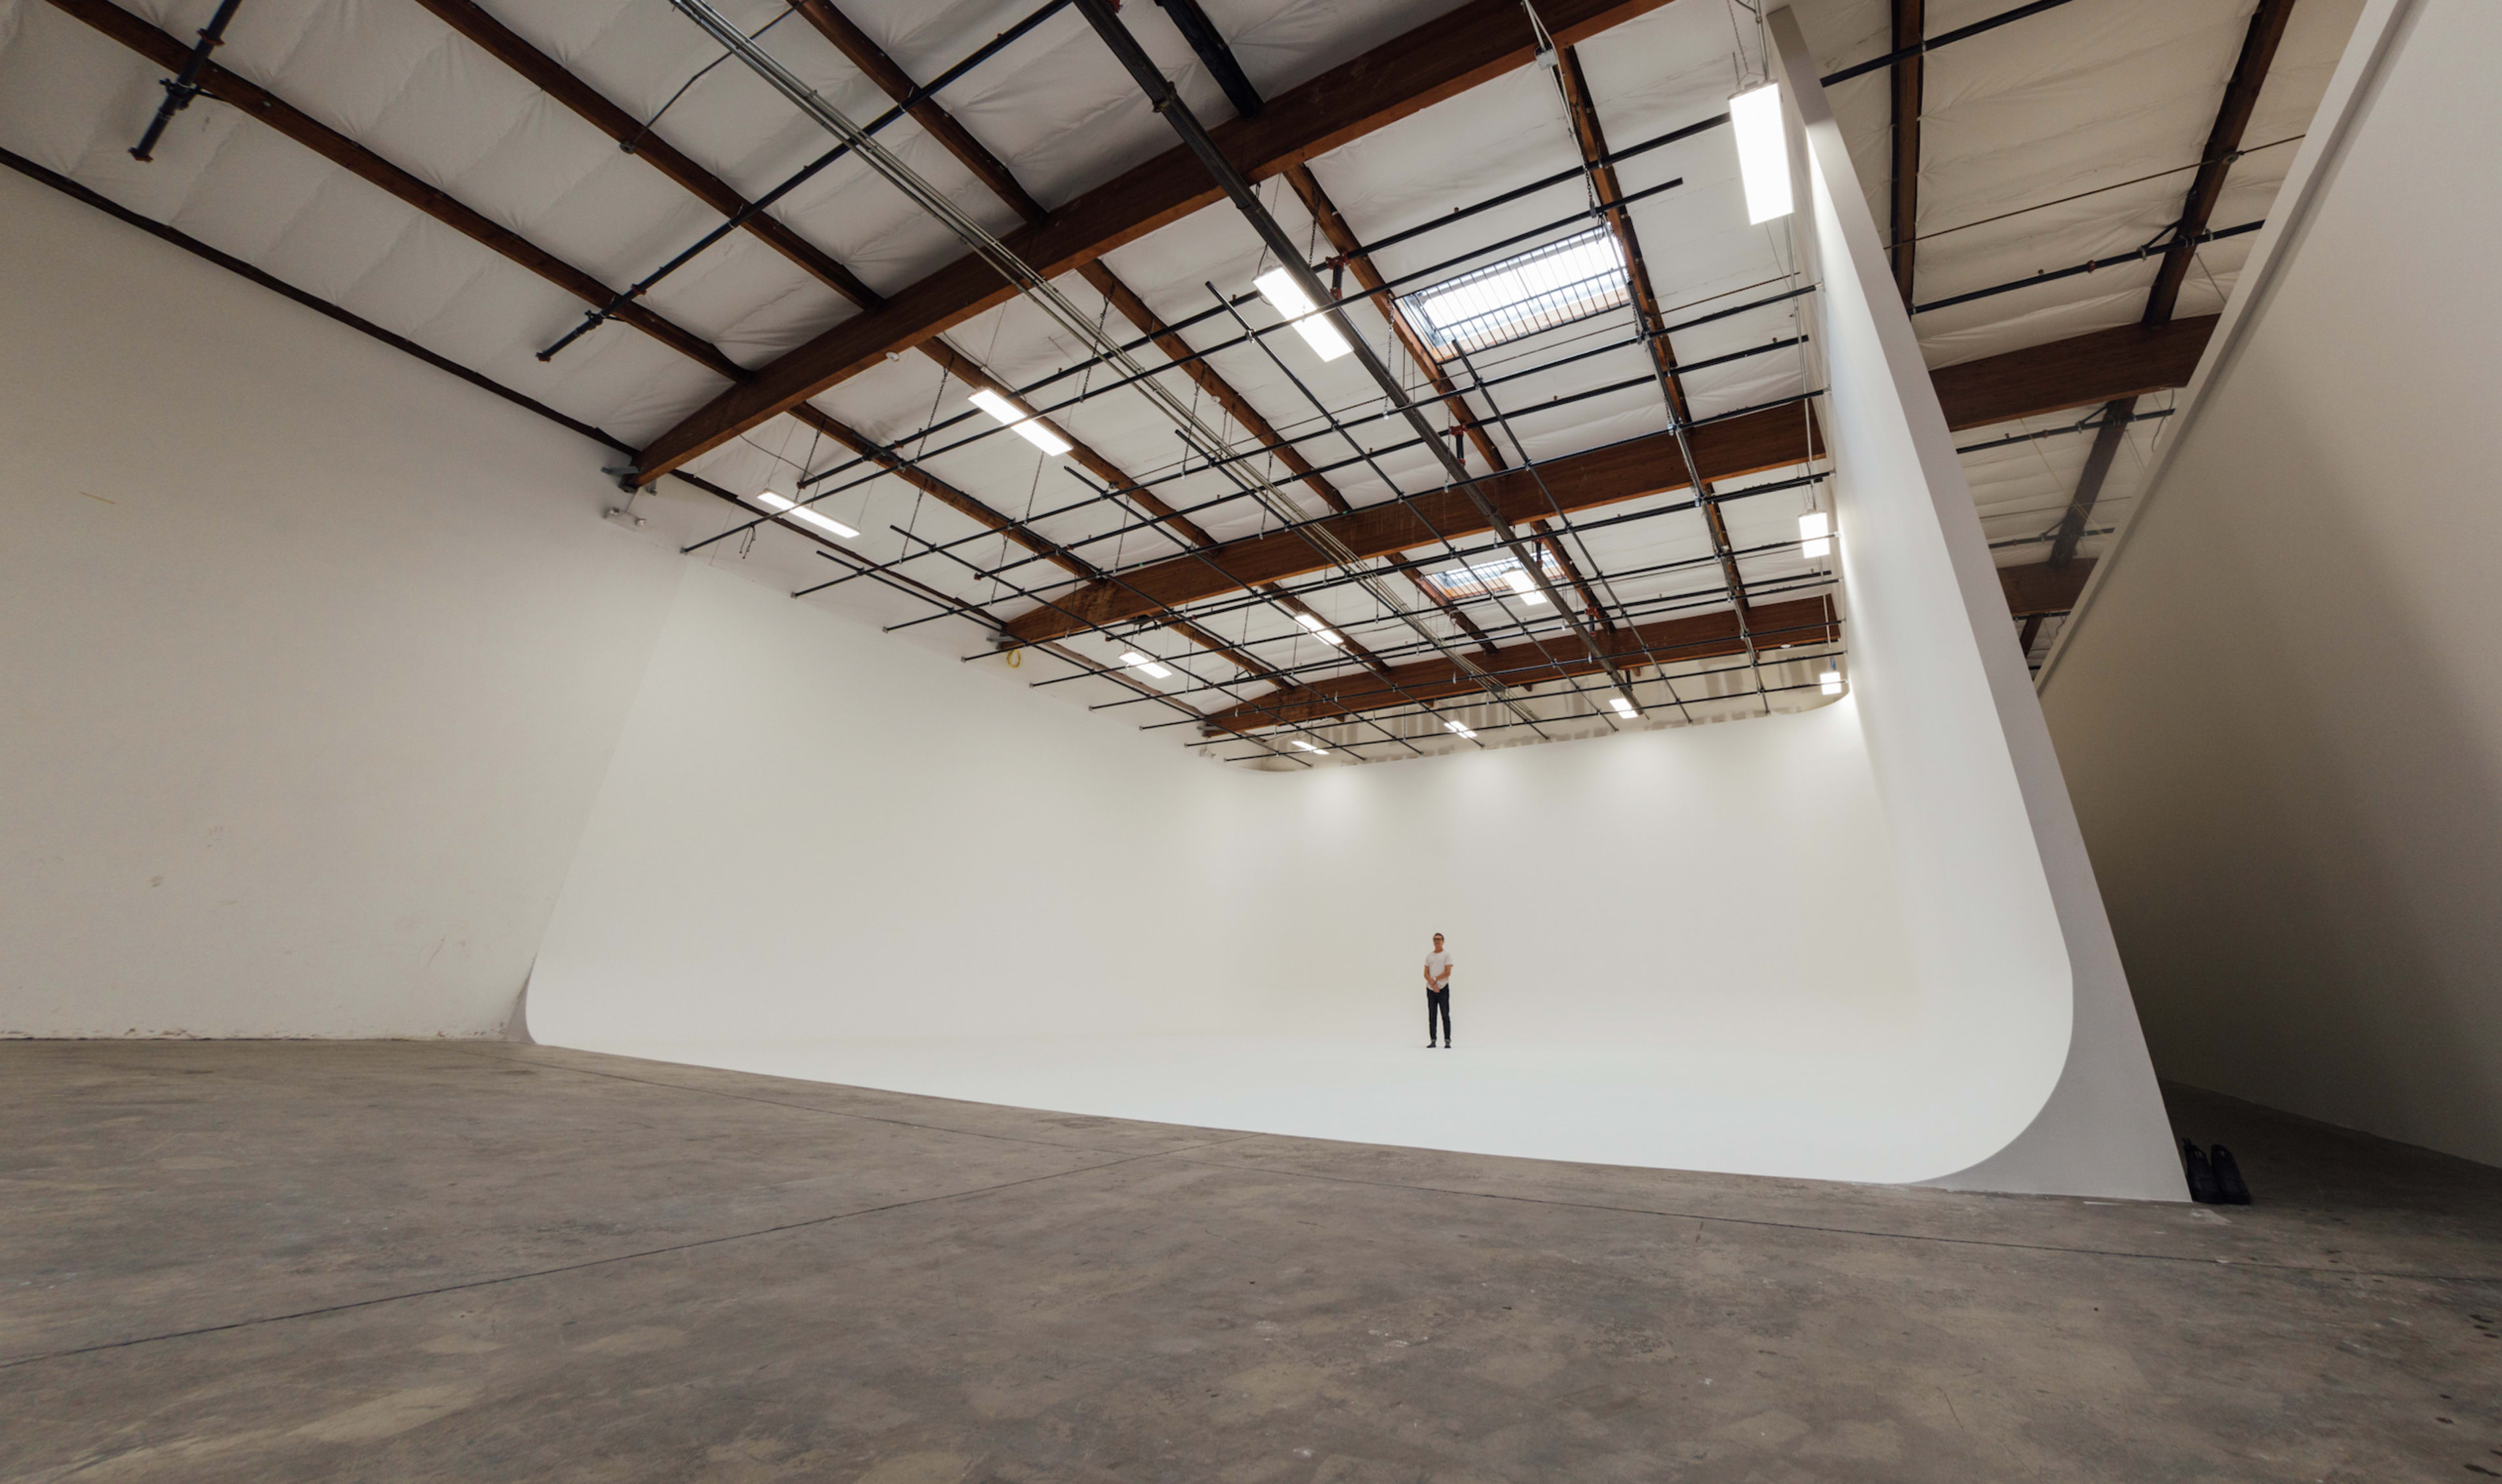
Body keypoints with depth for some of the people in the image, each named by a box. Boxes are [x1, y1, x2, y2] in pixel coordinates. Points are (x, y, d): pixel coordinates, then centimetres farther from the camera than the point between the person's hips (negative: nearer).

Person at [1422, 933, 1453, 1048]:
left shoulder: (1447, 955, 2)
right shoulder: (1429, 956, 14)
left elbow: (1448, 972, -8)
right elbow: (1426, 974, 7)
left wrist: (1435, 980, -10)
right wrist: (1432, 983, -10)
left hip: (1443, 988, -4)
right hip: (1430, 989, 4)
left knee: (1445, 1016, -3)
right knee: (1432, 1016, 4)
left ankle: (1447, 1041, -1)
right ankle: (1432, 1041, 7)